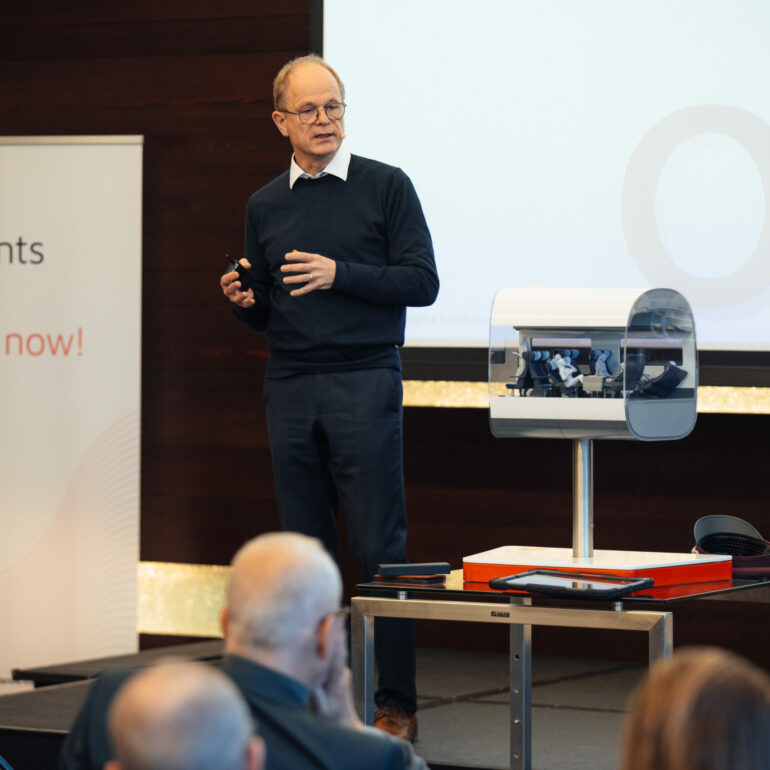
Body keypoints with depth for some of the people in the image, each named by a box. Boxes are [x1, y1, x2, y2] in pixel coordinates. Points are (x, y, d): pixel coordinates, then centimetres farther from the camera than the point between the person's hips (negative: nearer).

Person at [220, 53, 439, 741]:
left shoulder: (385, 186, 2)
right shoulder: (265, 206, 14)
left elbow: (422, 282, -5)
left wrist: (338, 274, -15)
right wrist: (245, 300, -3)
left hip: (364, 382, -4)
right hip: (289, 389, 4)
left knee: (378, 547, -5)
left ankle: (396, 704, -1)